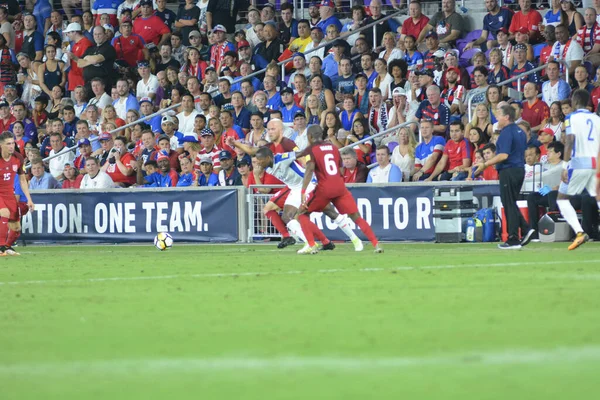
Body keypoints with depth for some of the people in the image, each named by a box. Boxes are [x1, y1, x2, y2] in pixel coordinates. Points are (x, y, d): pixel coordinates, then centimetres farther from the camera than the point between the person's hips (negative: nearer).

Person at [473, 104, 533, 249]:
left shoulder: (506, 132, -14)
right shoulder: (520, 132, 14)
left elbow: (504, 155, -22)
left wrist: (485, 164, -18)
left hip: (508, 171, -9)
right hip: (520, 169, 9)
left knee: (509, 205, -4)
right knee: (512, 204, 17)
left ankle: (513, 240, -4)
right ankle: (525, 229, 4)